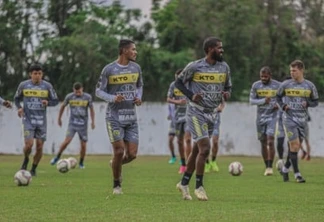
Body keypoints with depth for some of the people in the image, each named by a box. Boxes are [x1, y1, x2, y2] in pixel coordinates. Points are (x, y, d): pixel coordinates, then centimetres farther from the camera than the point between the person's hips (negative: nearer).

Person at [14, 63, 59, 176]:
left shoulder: (47, 86, 1)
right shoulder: (23, 85, 1)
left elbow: (55, 101, 7)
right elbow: (17, 98, 15)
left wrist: (48, 102, -15)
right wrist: (19, 108, -5)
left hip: (41, 120, 2)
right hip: (28, 119, -2)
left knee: (39, 146, 0)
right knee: (29, 144, -16)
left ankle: (33, 169, 18)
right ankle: (26, 160, 16)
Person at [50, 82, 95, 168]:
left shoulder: (88, 97, -4)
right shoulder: (69, 96, -4)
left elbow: (91, 109, 7)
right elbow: (63, 106, 11)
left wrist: (93, 121, 5)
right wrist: (59, 118, 17)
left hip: (83, 125, 1)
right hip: (72, 123, -1)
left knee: (83, 145, 0)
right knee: (67, 140, -17)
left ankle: (81, 163, 18)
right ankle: (57, 157, 0)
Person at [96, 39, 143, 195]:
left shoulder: (136, 68, 6)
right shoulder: (109, 69, -8)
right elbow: (99, 91, -2)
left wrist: (139, 98, 1)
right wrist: (113, 98, -19)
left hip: (131, 117, 4)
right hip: (114, 117, -4)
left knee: (132, 154, -2)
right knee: (119, 151, -9)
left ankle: (116, 164, 32)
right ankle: (117, 185, 10)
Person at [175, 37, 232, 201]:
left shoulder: (224, 67, 4)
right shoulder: (194, 67, -11)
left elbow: (228, 86, 16)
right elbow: (179, 82, 0)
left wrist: (227, 94, -8)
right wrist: (191, 96, -15)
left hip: (212, 113, 6)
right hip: (196, 112, -6)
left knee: (197, 150, 11)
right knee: (205, 148, -15)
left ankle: (184, 183, 24)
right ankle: (199, 186, -3)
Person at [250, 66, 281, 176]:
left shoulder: (277, 85, -1)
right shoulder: (256, 85, 2)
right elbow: (251, 100, 0)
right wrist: (263, 101, -16)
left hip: (273, 116, -2)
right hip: (260, 117, 3)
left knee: (270, 141, -15)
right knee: (263, 143, 6)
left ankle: (270, 167, -9)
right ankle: (266, 167, 17)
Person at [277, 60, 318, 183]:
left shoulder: (310, 86, 2)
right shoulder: (285, 84, -1)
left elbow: (315, 101, 10)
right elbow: (278, 96, 14)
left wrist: (308, 103, -11)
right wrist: (283, 106, -5)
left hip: (302, 120, 3)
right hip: (289, 118, -3)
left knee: (296, 146, 7)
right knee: (294, 144, -12)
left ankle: (285, 168, 28)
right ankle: (297, 174, -8)